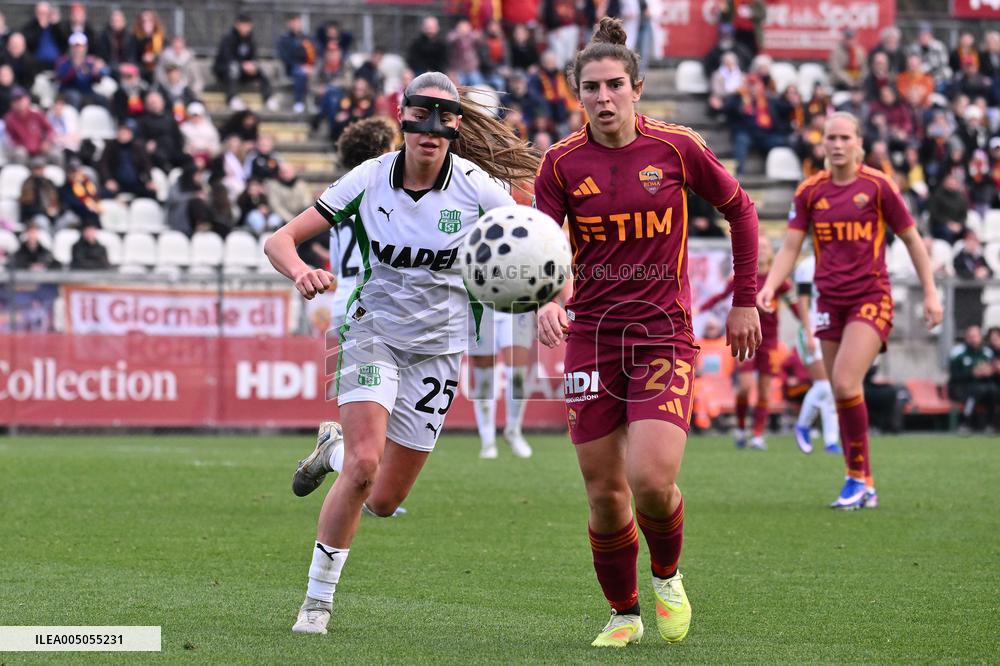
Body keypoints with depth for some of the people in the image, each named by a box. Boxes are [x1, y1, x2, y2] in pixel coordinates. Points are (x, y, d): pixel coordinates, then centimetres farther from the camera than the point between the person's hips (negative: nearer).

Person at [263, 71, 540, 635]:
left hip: (438, 347, 1)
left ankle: (339, 447, 38)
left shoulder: (478, 188, -14)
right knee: (363, 467, -22)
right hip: (373, 330, -1)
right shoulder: (370, 178, -12)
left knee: (384, 500, 3)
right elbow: (281, 239, -10)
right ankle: (318, 599, -5)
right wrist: (301, 271, -34)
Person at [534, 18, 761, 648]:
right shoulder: (562, 162, -2)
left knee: (653, 482, -17)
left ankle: (668, 577, 15)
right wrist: (547, 302, -25)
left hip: (664, 333, -2)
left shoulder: (676, 147, -4)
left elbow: (740, 210, 9)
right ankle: (623, 613, 22)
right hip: (591, 336, 2)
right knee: (604, 493, 1)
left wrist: (745, 302, 9)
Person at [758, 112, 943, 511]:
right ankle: (864, 488, 13)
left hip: (871, 299, -4)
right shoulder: (810, 191, 5)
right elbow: (790, 246, 2)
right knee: (842, 397, 5)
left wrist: (930, 292, 2)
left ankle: (857, 476, -7)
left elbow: (911, 239, 3)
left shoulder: (877, 186, -4)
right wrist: (770, 286, -15)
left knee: (845, 384, -20)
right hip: (830, 301, 4)